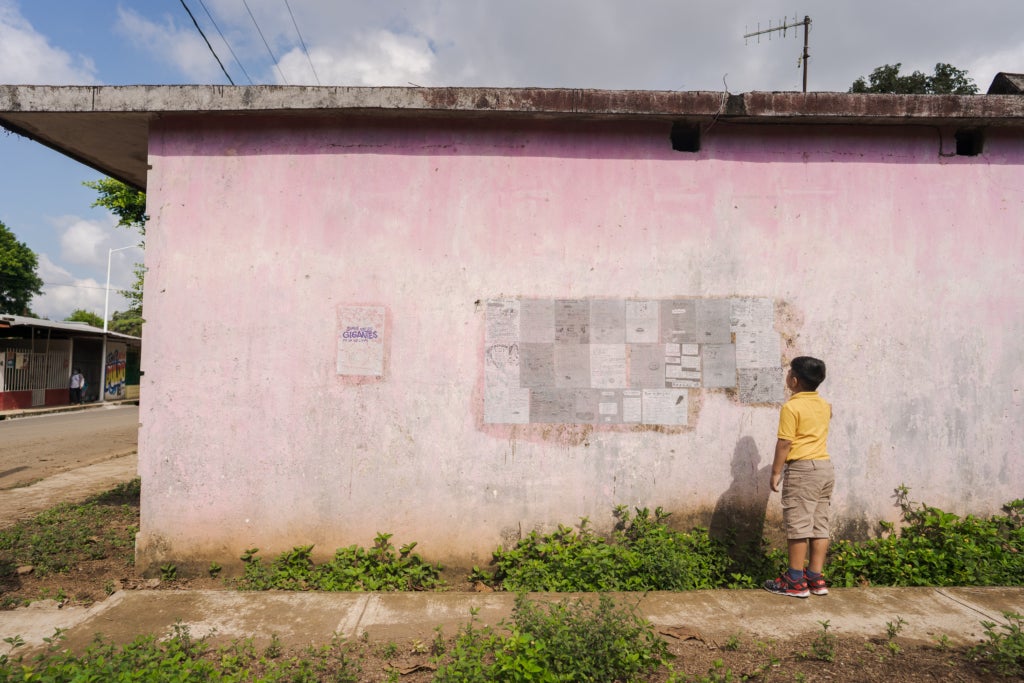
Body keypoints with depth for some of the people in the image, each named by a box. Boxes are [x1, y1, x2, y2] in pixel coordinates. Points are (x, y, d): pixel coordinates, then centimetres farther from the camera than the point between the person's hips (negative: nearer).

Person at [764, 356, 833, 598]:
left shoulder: (791, 407, -12)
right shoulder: (824, 405, 11)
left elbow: (784, 443, -15)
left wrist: (776, 471, -8)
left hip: (803, 469, -8)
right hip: (826, 468, 8)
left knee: (798, 525, -3)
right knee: (820, 525, 9)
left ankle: (795, 581, 2)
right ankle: (816, 578, 15)